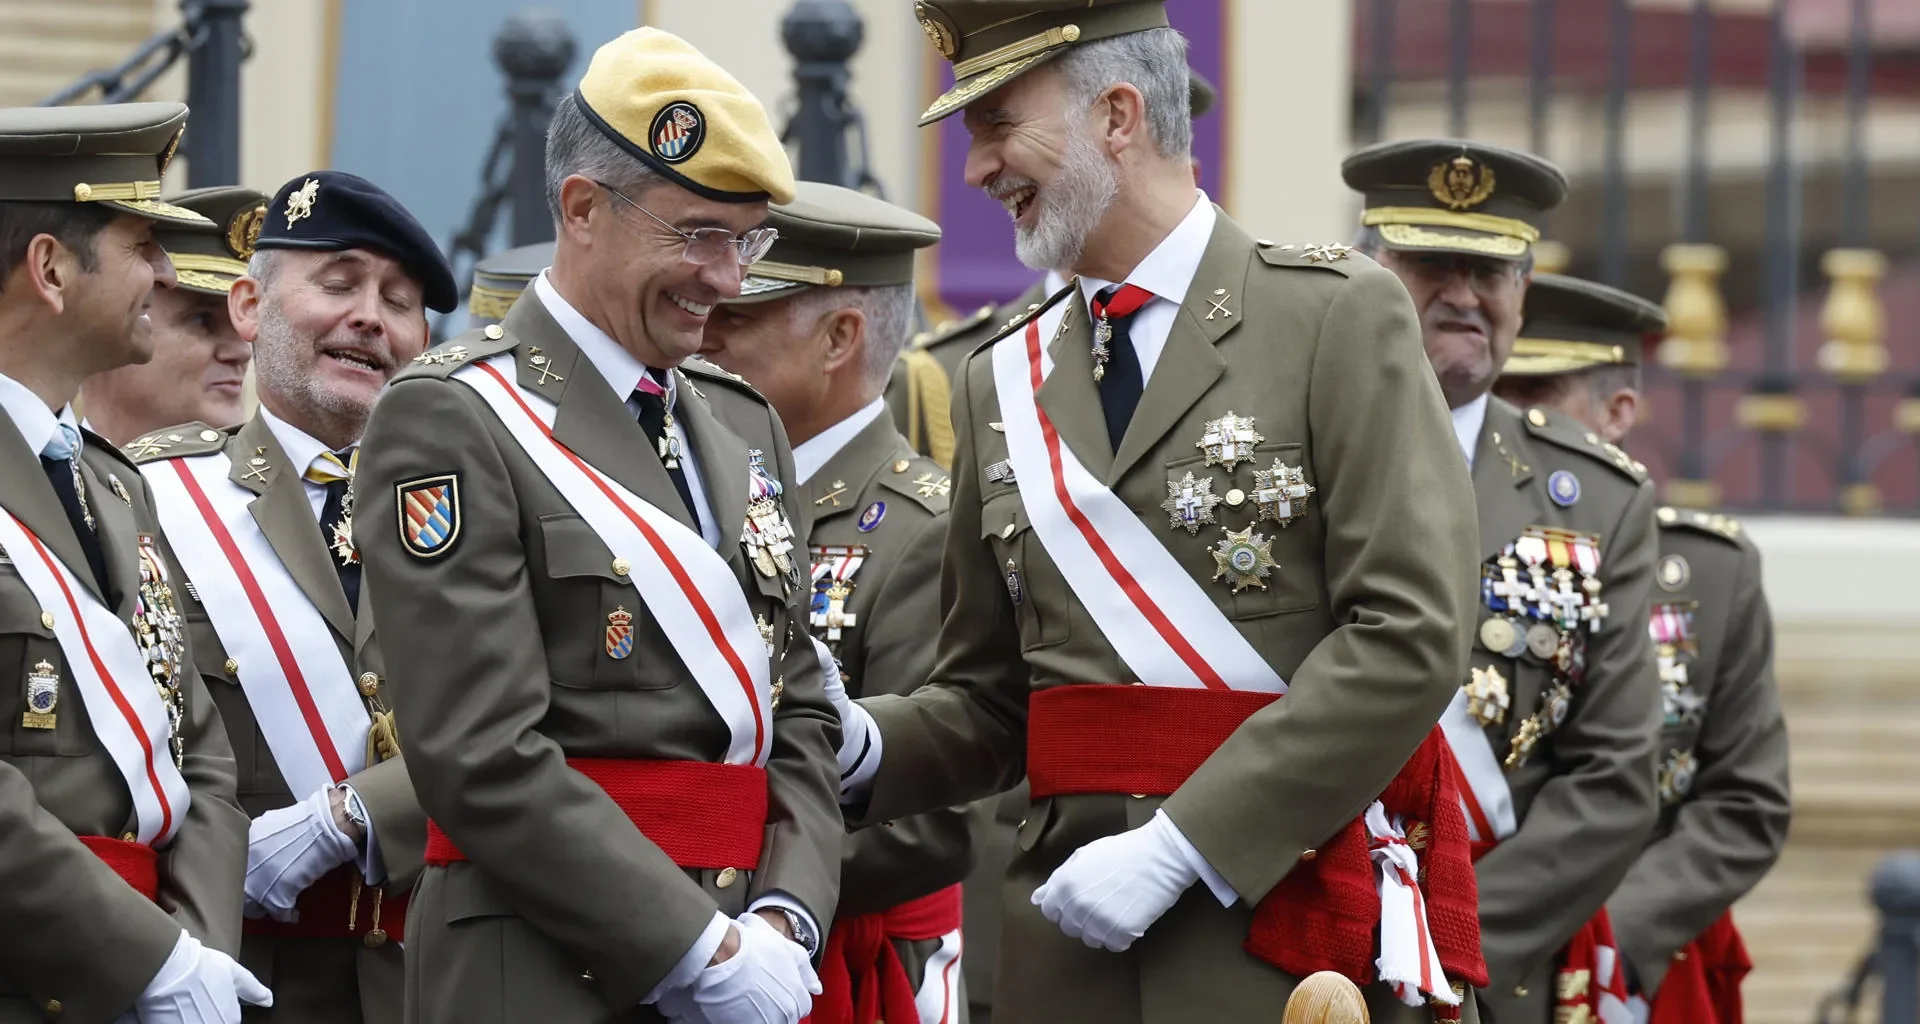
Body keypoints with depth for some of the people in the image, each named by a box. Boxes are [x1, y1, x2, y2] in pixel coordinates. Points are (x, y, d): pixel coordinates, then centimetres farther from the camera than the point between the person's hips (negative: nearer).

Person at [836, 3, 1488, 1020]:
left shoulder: (1338, 316, -4)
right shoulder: (1000, 386, 14)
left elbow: (1413, 636, -12)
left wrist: (1184, 844, -16)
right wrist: (860, 749, -4)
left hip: (1303, 935, -5)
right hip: (1074, 939, 5)